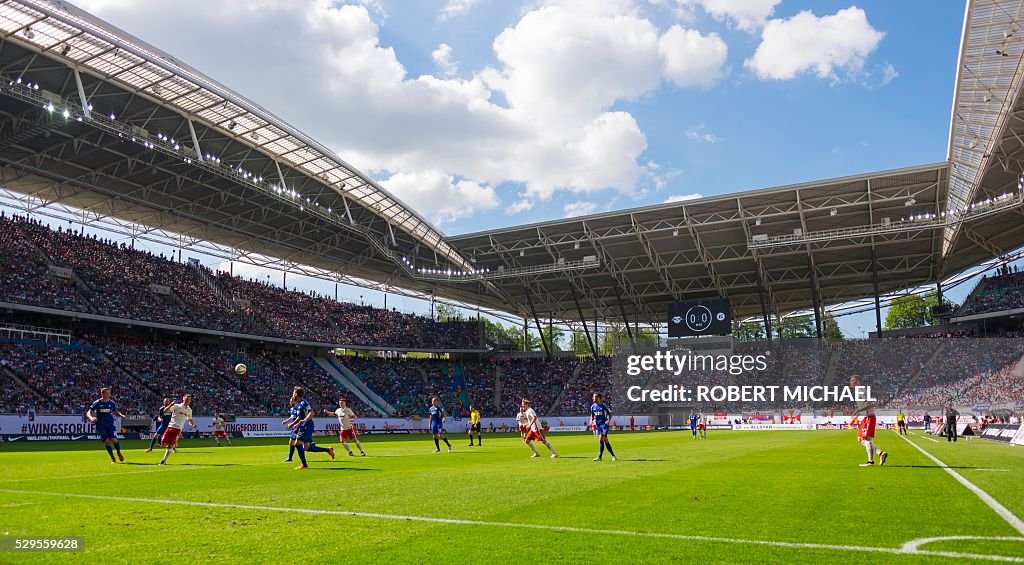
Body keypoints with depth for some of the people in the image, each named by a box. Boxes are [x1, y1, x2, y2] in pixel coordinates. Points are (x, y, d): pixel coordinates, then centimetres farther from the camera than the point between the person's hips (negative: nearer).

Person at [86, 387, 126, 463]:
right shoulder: (97, 403, -3)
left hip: (110, 424, 1)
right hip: (101, 426, -1)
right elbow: (89, 413, -2)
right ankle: (112, 458, 8)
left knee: (114, 439, -15)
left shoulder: (112, 403, 4)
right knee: (107, 441, -8)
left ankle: (119, 453, 12)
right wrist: (91, 418, -24)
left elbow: (115, 412, 19)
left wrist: (120, 415, -2)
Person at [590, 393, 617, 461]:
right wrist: (591, 420, 0)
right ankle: (613, 455, 18)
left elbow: (610, 414, -2)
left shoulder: (603, 405, -7)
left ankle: (599, 457, -9)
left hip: (604, 424, -6)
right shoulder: (592, 406, 8)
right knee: (606, 441, 9)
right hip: (598, 425, 6)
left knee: (601, 440, -13)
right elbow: (592, 415, 20)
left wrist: (608, 420, -18)